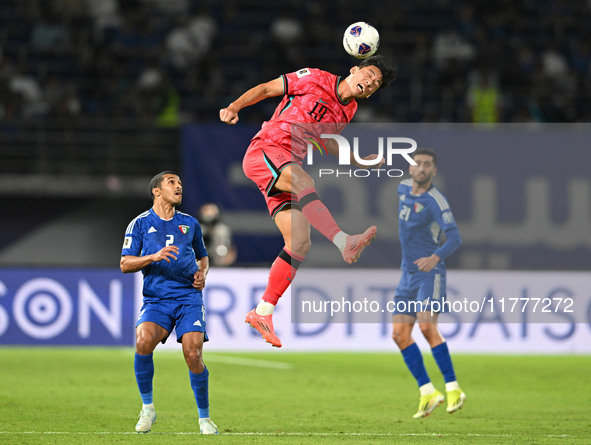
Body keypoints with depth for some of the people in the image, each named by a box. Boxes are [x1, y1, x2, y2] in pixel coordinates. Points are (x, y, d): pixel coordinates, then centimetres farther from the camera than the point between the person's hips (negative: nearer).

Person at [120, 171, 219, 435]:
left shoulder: (190, 224, 16)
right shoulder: (140, 224, 7)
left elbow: (202, 256, 30)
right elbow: (125, 264, 2)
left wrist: (202, 273, 8)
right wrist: (153, 257, -14)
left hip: (189, 297, 2)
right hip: (156, 299, -2)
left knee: (193, 355, -14)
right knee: (143, 341, -29)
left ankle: (204, 418, 5)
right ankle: (147, 407, -11)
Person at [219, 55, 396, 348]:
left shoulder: (347, 111, 15)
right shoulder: (314, 79, -3)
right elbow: (266, 89, 2)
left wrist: (359, 162, 21)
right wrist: (234, 107, -11)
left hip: (287, 168, 7)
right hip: (264, 151, -7)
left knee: (300, 243, -6)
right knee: (304, 182, -37)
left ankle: (262, 313, -2)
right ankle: (343, 242, -54)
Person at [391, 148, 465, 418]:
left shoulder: (435, 201, -15)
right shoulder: (404, 188, 7)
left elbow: (454, 237, -26)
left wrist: (435, 257, -40)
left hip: (430, 273, -7)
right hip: (408, 274, 8)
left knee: (426, 326, -23)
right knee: (399, 333, -3)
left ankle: (453, 389, -16)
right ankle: (428, 393, 2)